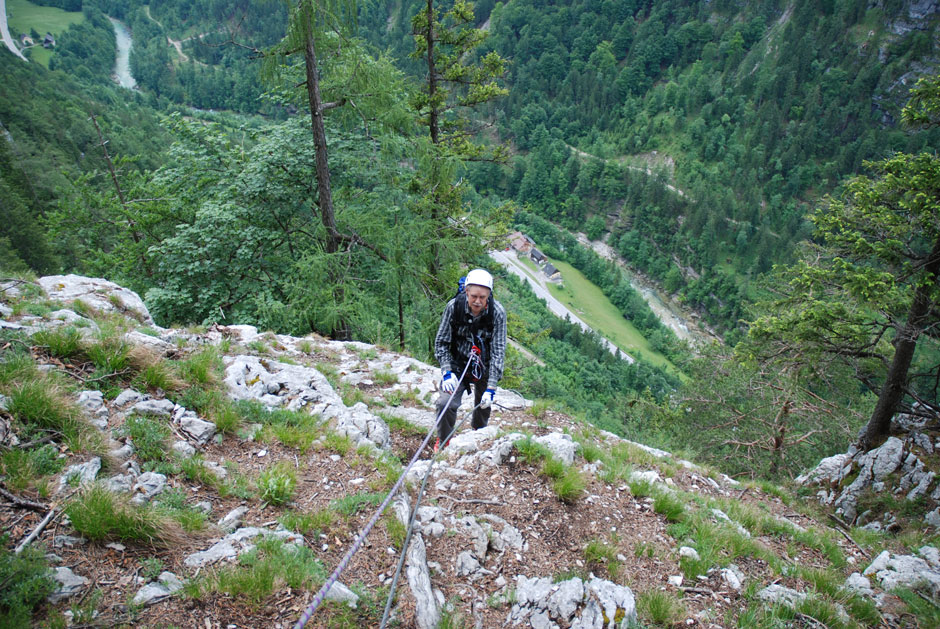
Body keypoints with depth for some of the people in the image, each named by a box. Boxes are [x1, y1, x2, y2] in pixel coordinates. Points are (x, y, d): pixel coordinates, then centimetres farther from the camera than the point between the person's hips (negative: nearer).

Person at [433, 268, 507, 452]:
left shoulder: (497, 312, -22)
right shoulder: (454, 306, -21)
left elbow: (498, 350, -19)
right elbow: (441, 342, -9)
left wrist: (491, 388, -23)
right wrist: (446, 371, -22)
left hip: (484, 366, 1)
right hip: (457, 363, -1)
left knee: (484, 404, 14)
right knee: (446, 403, -17)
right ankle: (442, 442, 11)